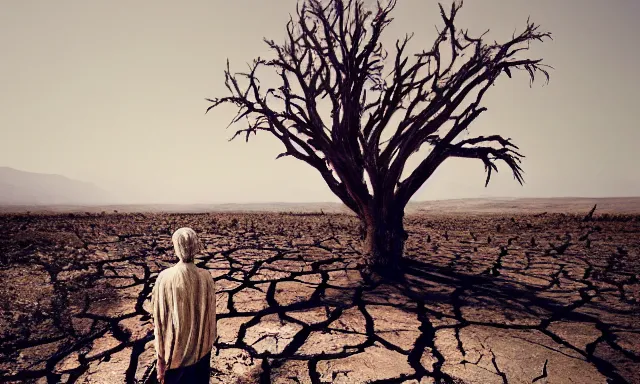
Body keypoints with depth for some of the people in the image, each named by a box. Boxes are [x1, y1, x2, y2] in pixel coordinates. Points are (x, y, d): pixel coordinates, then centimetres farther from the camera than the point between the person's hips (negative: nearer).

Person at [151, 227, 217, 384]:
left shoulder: (165, 278, -21)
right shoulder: (206, 277, -15)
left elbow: (160, 318, -14)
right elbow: (211, 315, -3)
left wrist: (160, 354, -1)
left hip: (175, 346, -1)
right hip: (201, 347, 2)